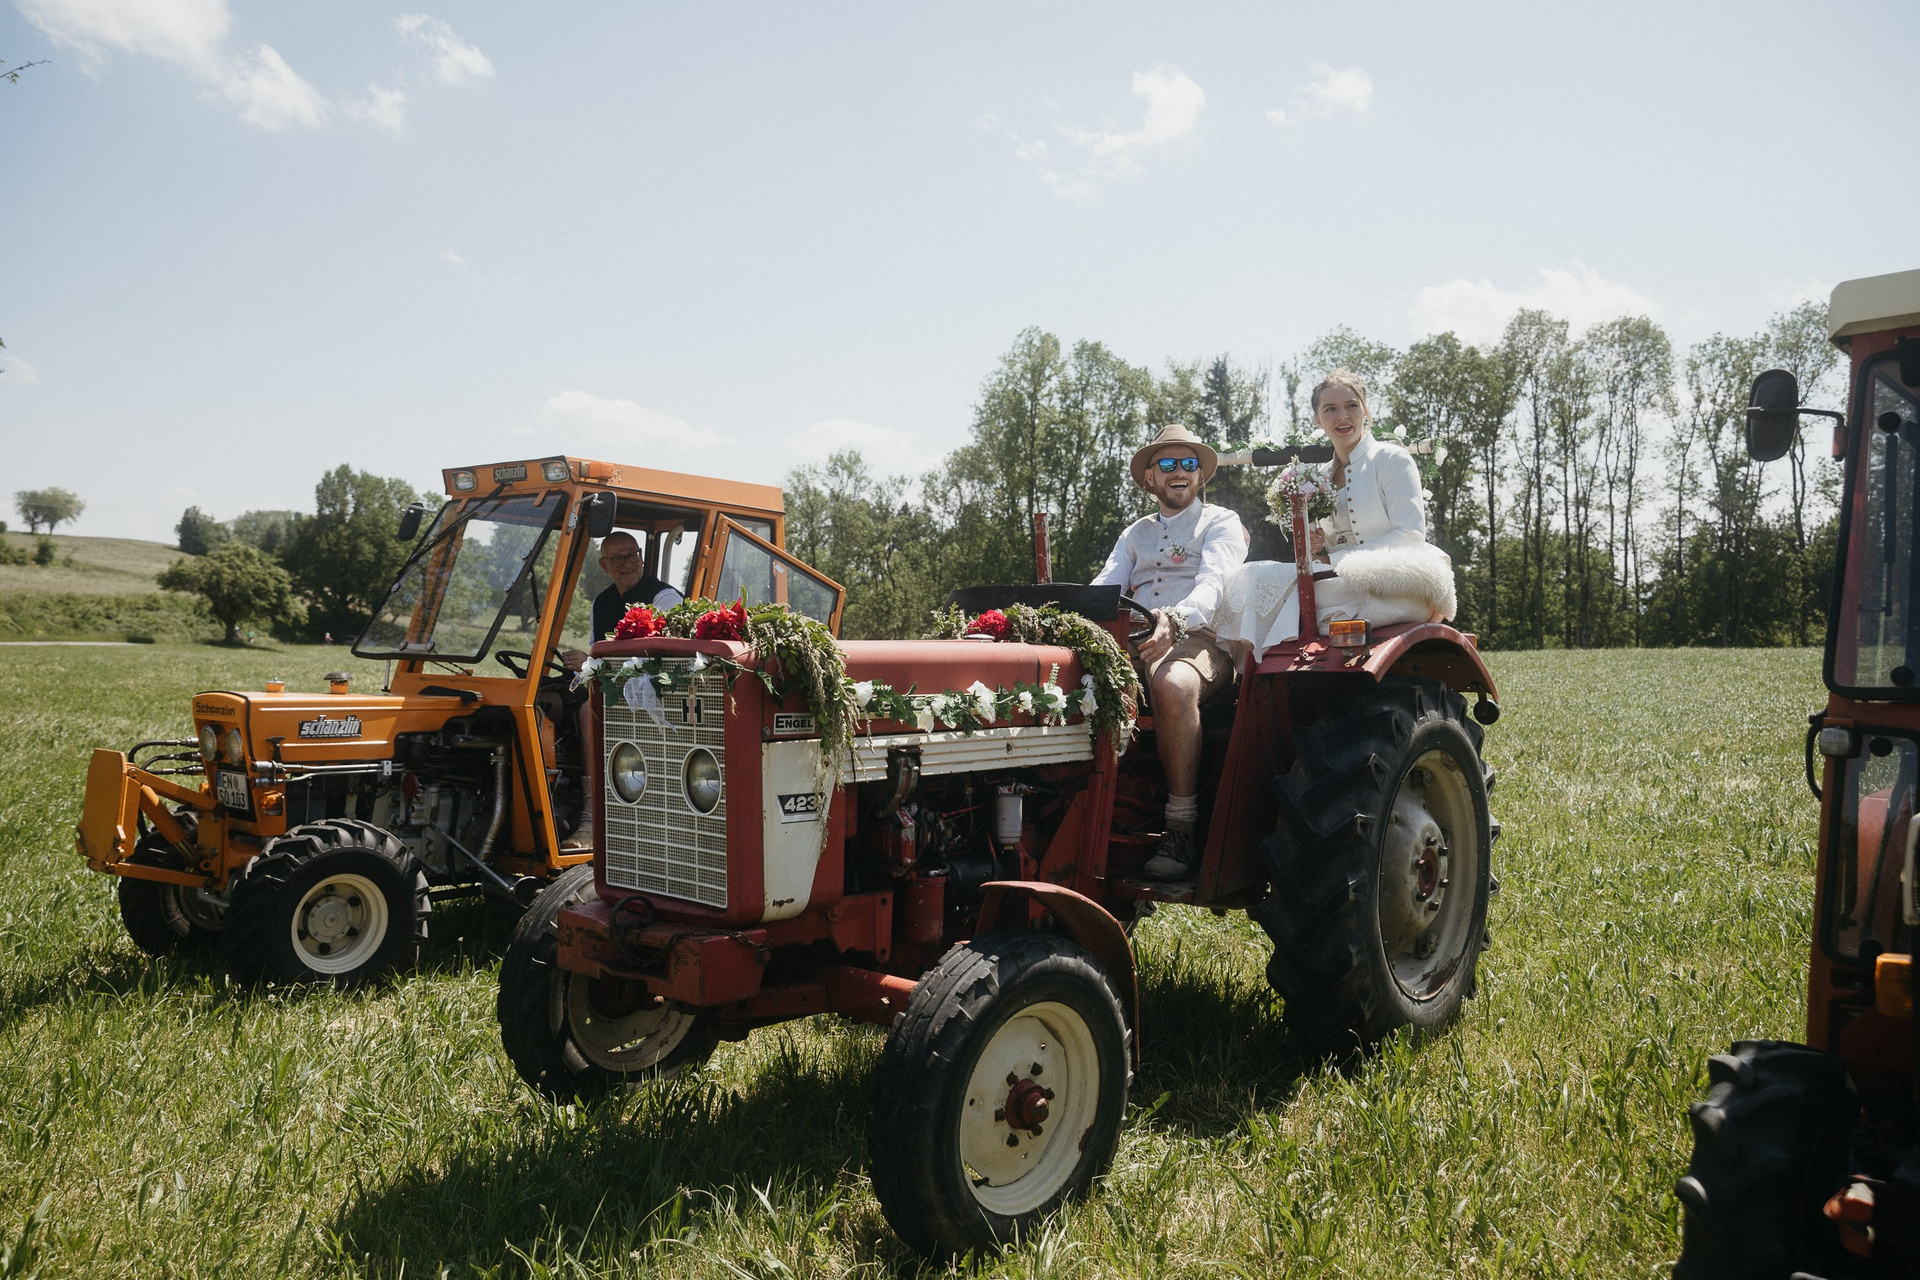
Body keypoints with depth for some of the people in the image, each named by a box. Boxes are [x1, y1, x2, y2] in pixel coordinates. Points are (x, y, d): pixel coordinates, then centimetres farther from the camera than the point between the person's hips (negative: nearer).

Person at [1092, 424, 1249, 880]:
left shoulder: (1222, 523, 12)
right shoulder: (1134, 534, 28)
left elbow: (1213, 584, -9)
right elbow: (1104, 588, 13)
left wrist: (1175, 619, -32)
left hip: (1199, 640, -4)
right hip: (1133, 644, 5)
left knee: (1172, 683, -40)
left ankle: (1182, 828, -32)